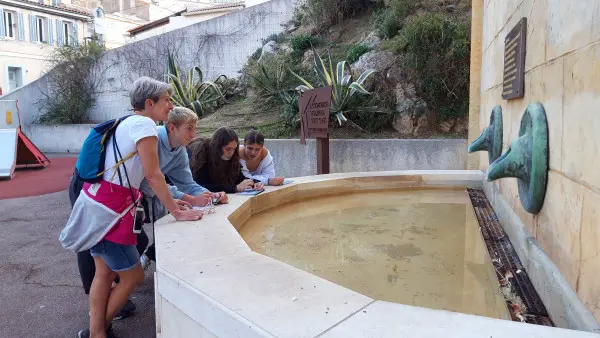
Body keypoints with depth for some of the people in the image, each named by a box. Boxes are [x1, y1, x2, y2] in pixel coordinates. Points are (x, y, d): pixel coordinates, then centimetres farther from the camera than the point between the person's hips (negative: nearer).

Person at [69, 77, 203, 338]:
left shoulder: (129, 122, 14)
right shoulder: (144, 124, -15)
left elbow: (142, 173, 17)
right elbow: (153, 175, -19)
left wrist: (169, 200, 17)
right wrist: (176, 213, -13)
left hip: (98, 203, 9)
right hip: (108, 209, -9)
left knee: (105, 273, 16)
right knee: (133, 277, 7)